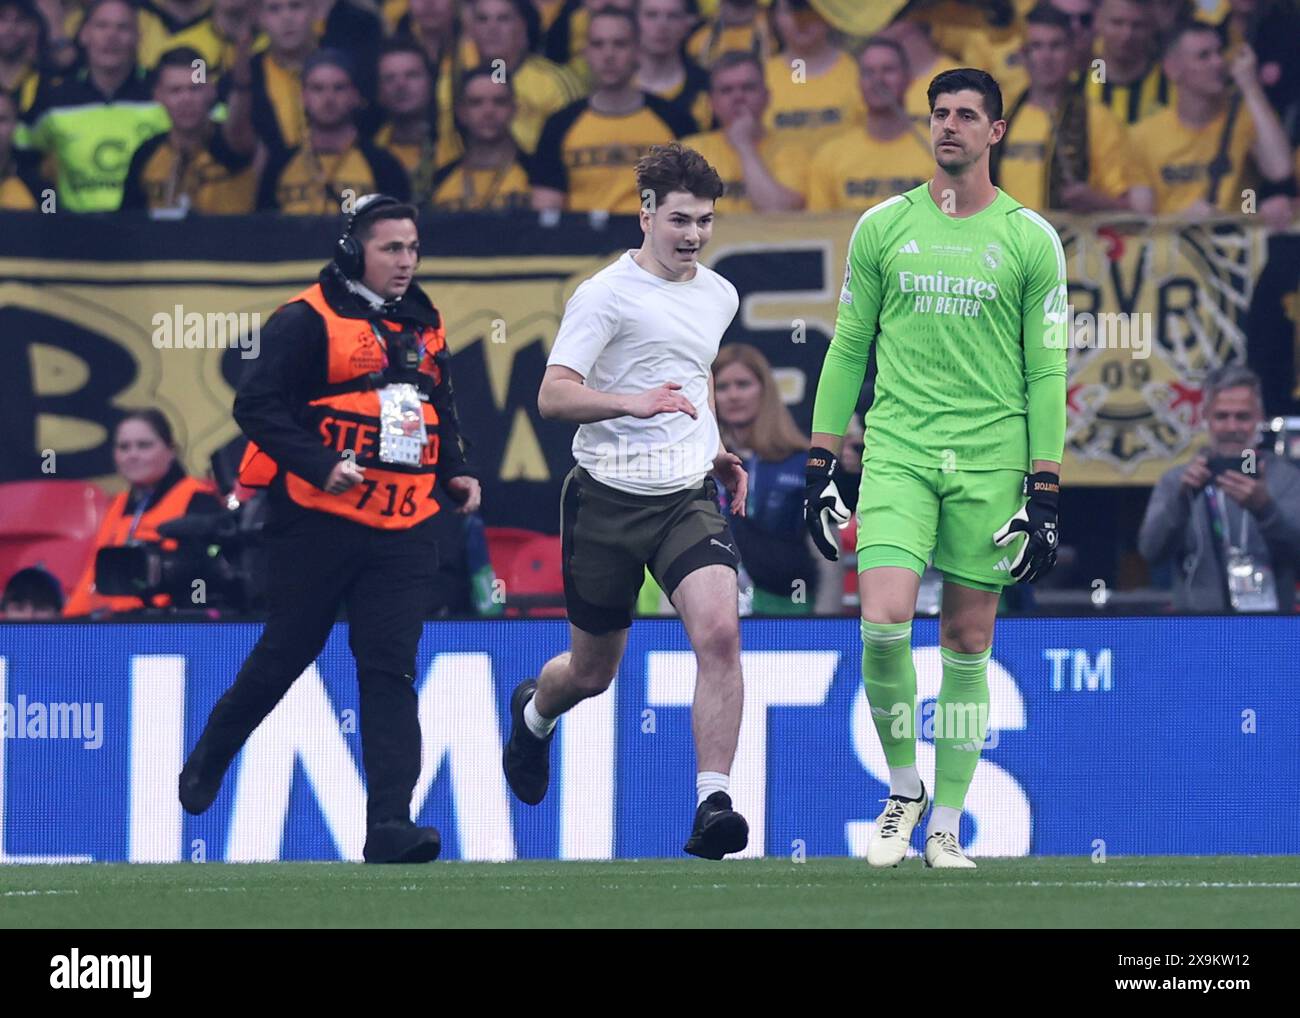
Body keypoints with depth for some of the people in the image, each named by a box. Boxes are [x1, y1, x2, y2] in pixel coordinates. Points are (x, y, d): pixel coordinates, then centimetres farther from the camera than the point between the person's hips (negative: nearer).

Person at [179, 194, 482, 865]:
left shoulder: (425, 326, 16)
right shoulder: (308, 321, -7)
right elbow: (257, 405, -13)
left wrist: (454, 472, 13)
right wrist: (321, 465, -23)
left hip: (403, 531, 5)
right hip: (318, 524, -5)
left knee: (390, 669, -6)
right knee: (286, 653, 6)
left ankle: (390, 825, -13)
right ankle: (208, 760, 32)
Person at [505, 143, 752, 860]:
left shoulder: (720, 296, 11)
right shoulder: (606, 295, -9)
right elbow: (553, 396, -19)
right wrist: (632, 402, -34)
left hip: (689, 498, 4)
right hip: (608, 497, -3)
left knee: (720, 633, -22)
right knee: (592, 671, 11)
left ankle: (712, 804, -22)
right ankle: (533, 713, 48)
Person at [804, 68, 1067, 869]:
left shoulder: (1030, 239, 3)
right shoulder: (882, 228, 7)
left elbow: (1047, 374, 3)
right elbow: (848, 349, 12)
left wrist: (1044, 497, -2)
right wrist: (822, 466, 7)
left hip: (991, 460, 0)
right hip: (897, 451, 1)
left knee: (968, 644, 2)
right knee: (884, 622, -16)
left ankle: (947, 824, 12)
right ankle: (903, 785, 5)